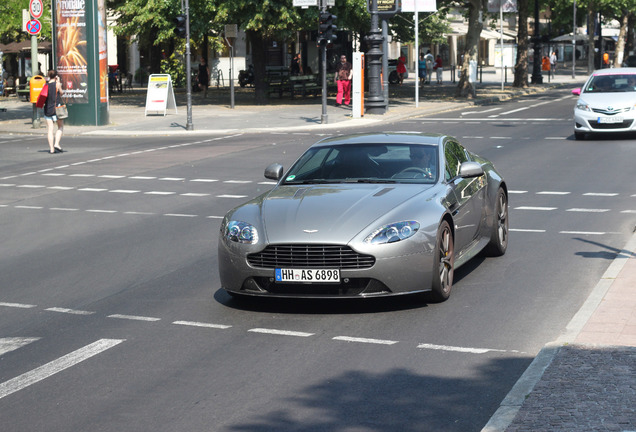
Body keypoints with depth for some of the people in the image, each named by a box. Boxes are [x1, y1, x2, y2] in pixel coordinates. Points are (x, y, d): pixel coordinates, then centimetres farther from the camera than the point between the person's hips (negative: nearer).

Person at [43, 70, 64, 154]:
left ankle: (51, 149, 0)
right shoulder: (57, 84, -5)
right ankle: (56, 144, -5)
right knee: (60, 127, 12)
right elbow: (61, 93, 10)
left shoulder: (45, 85, 5)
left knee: (50, 130, 3)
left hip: (47, 109, 3)